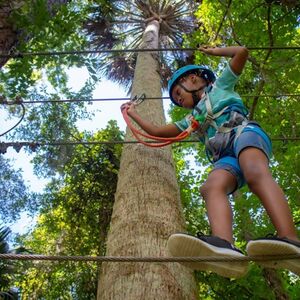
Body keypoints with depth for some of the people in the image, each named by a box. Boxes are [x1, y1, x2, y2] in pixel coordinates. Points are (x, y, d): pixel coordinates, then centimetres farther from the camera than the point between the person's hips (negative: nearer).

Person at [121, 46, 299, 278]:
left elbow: (242, 52, 20)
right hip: (226, 158, 4)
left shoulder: (220, 85, 27)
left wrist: (214, 51, 34)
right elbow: (157, 132, 38)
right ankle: (224, 247, -55)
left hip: (243, 132, -4)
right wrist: (132, 113, 46)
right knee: (211, 187, -29)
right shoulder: (191, 120, 36)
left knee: (256, 173, -36)